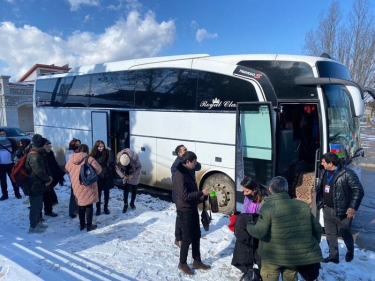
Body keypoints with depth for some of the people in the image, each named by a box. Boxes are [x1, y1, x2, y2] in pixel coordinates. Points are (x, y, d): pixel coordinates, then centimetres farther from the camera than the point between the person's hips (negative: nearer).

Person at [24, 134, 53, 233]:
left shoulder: (40, 154, 9)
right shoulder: (34, 156, -24)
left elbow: (45, 166, 13)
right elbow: (39, 171, -26)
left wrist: (49, 176, -2)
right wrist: (48, 179, -11)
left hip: (38, 184, 10)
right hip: (34, 185, -10)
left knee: (39, 205, 21)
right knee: (35, 206, 1)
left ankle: (38, 222, 35)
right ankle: (33, 227, 13)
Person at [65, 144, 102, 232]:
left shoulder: (71, 159, 0)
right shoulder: (89, 159, -15)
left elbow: (67, 169, 15)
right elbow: (98, 169, -13)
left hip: (76, 186, 4)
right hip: (88, 186, -4)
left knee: (81, 205, 17)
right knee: (89, 206, 7)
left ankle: (82, 225, 25)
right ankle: (89, 226, 12)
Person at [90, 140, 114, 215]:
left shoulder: (107, 153, -7)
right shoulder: (93, 154, -5)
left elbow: (111, 162, -22)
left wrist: (109, 151, -27)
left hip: (106, 176, 0)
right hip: (98, 177, 0)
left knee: (106, 193, 12)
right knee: (98, 193, 9)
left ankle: (106, 208, 28)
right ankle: (98, 209, 24)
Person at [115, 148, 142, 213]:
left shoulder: (134, 156, -36)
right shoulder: (118, 157, -29)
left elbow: (139, 167, -20)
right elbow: (117, 168, -13)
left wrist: (133, 175, -25)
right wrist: (123, 176, -23)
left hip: (134, 174, -1)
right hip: (126, 175, 1)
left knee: (134, 189, 7)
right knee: (126, 189, -4)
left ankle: (132, 203, 25)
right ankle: (125, 204, 10)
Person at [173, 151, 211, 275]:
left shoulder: (189, 172, 7)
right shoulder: (180, 175, -23)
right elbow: (184, 196, -27)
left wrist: (200, 197, 4)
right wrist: (201, 193, -22)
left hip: (193, 209, 9)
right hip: (185, 211, -9)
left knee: (196, 235, 17)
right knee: (187, 238, 4)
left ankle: (197, 261, 33)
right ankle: (182, 263, 24)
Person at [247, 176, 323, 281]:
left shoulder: (268, 207, -18)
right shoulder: (303, 206, -1)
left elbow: (260, 231, -24)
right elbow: (317, 228, 5)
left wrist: (249, 226, -3)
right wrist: (313, 245, 22)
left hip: (273, 255, -5)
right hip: (295, 255, 5)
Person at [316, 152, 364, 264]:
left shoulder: (347, 174, -19)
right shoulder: (323, 173, 3)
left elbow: (358, 191, -16)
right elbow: (319, 189, 14)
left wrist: (353, 207, -20)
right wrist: (319, 202, 5)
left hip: (342, 211, -6)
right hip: (327, 209, 6)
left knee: (344, 233, 12)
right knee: (330, 233, 13)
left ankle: (350, 251, 41)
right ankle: (333, 256, 28)